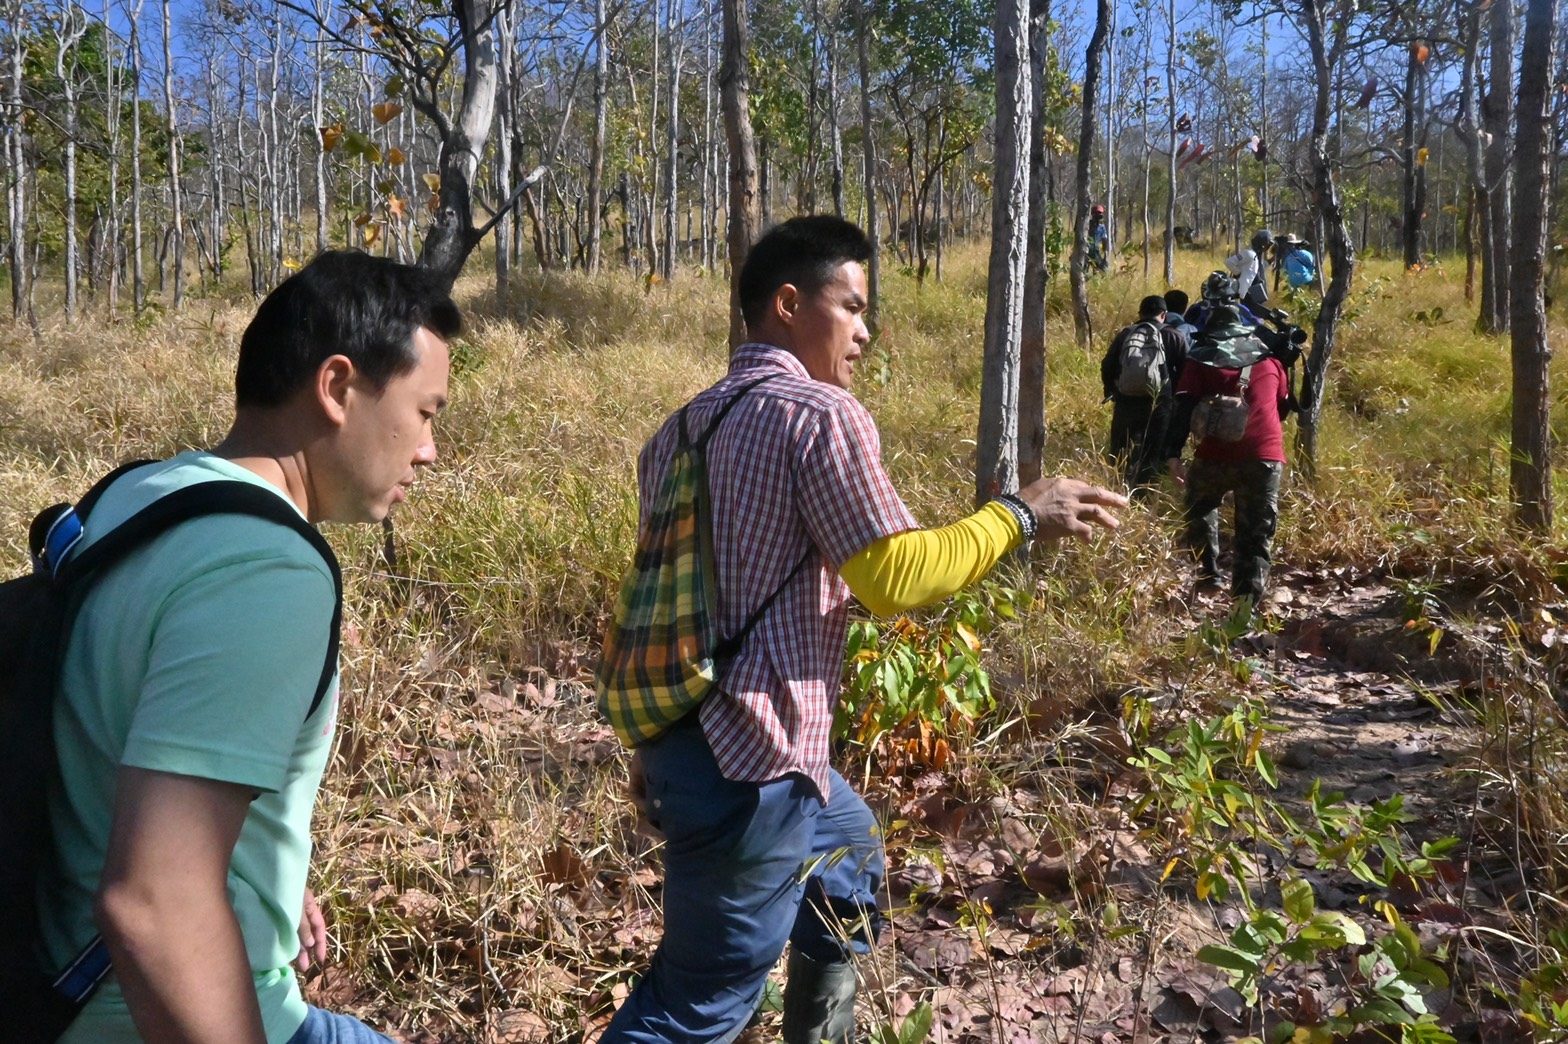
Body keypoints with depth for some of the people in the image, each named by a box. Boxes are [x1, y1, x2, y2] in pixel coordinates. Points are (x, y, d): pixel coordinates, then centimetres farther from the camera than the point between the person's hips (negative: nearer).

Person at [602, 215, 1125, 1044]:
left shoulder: (682, 427, 14)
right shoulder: (820, 413, -14)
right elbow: (893, 577, -18)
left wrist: (653, 740, 24)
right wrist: (1017, 516, -4)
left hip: (684, 734, 10)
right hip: (746, 760, -10)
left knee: (850, 841, 33)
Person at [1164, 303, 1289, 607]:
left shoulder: (1200, 360, 9)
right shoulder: (1269, 360, 19)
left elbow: (1184, 408, -3)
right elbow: (1284, 405, 27)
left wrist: (1173, 453, -9)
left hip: (1216, 454, -2)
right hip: (1266, 456, 2)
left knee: (1200, 509, 24)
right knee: (1256, 534, 8)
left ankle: (1208, 575, 12)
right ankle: (1249, 599, 1)